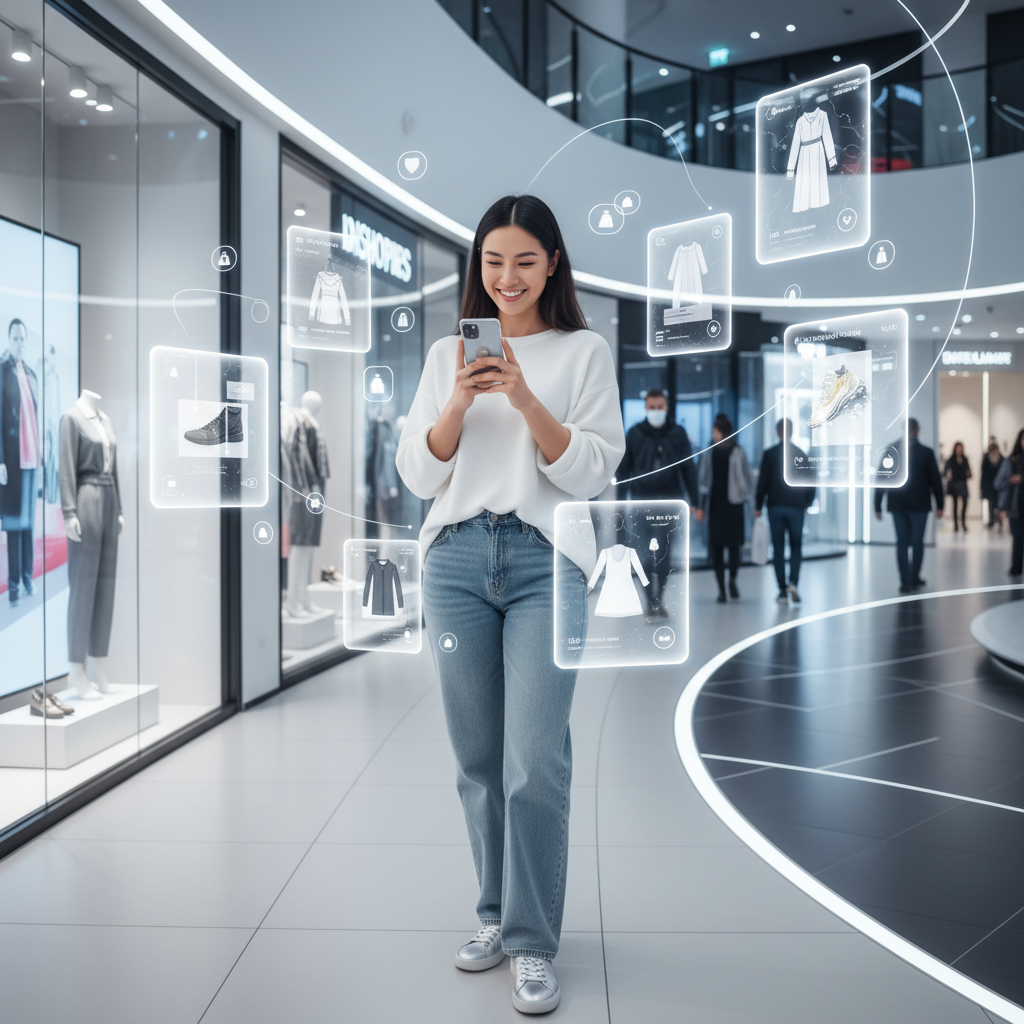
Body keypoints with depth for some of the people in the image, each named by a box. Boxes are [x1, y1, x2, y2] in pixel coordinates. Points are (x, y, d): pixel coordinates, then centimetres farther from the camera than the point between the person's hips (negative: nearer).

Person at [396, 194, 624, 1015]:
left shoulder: (585, 352, 6)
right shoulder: (447, 354, 14)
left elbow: (592, 473, -2)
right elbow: (419, 475, 8)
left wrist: (525, 398, -14)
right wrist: (459, 401, -9)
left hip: (545, 562, -3)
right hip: (457, 560, 3)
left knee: (536, 763, -8)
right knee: (478, 758, 9)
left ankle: (534, 945, 4)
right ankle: (498, 912, 25)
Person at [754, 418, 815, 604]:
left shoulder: (769, 454, -2)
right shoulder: (802, 455, 2)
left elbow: (763, 482, -4)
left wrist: (758, 506, 3)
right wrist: (807, 503, 19)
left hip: (775, 507, 0)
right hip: (796, 507, 1)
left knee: (778, 549, 4)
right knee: (796, 547, 9)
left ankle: (783, 591, 3)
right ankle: (793, 583, -11)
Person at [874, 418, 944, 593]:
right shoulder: (926, 452, -5)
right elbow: (935, 480, -3)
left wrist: (877, 506, 3)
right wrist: (939, 505, 4)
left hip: (897, 504, 1)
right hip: (919, 504, -1)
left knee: (902, 543, 5)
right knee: (917, 542, 8)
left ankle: (905, 581, 1)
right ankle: (914, 578, 11)